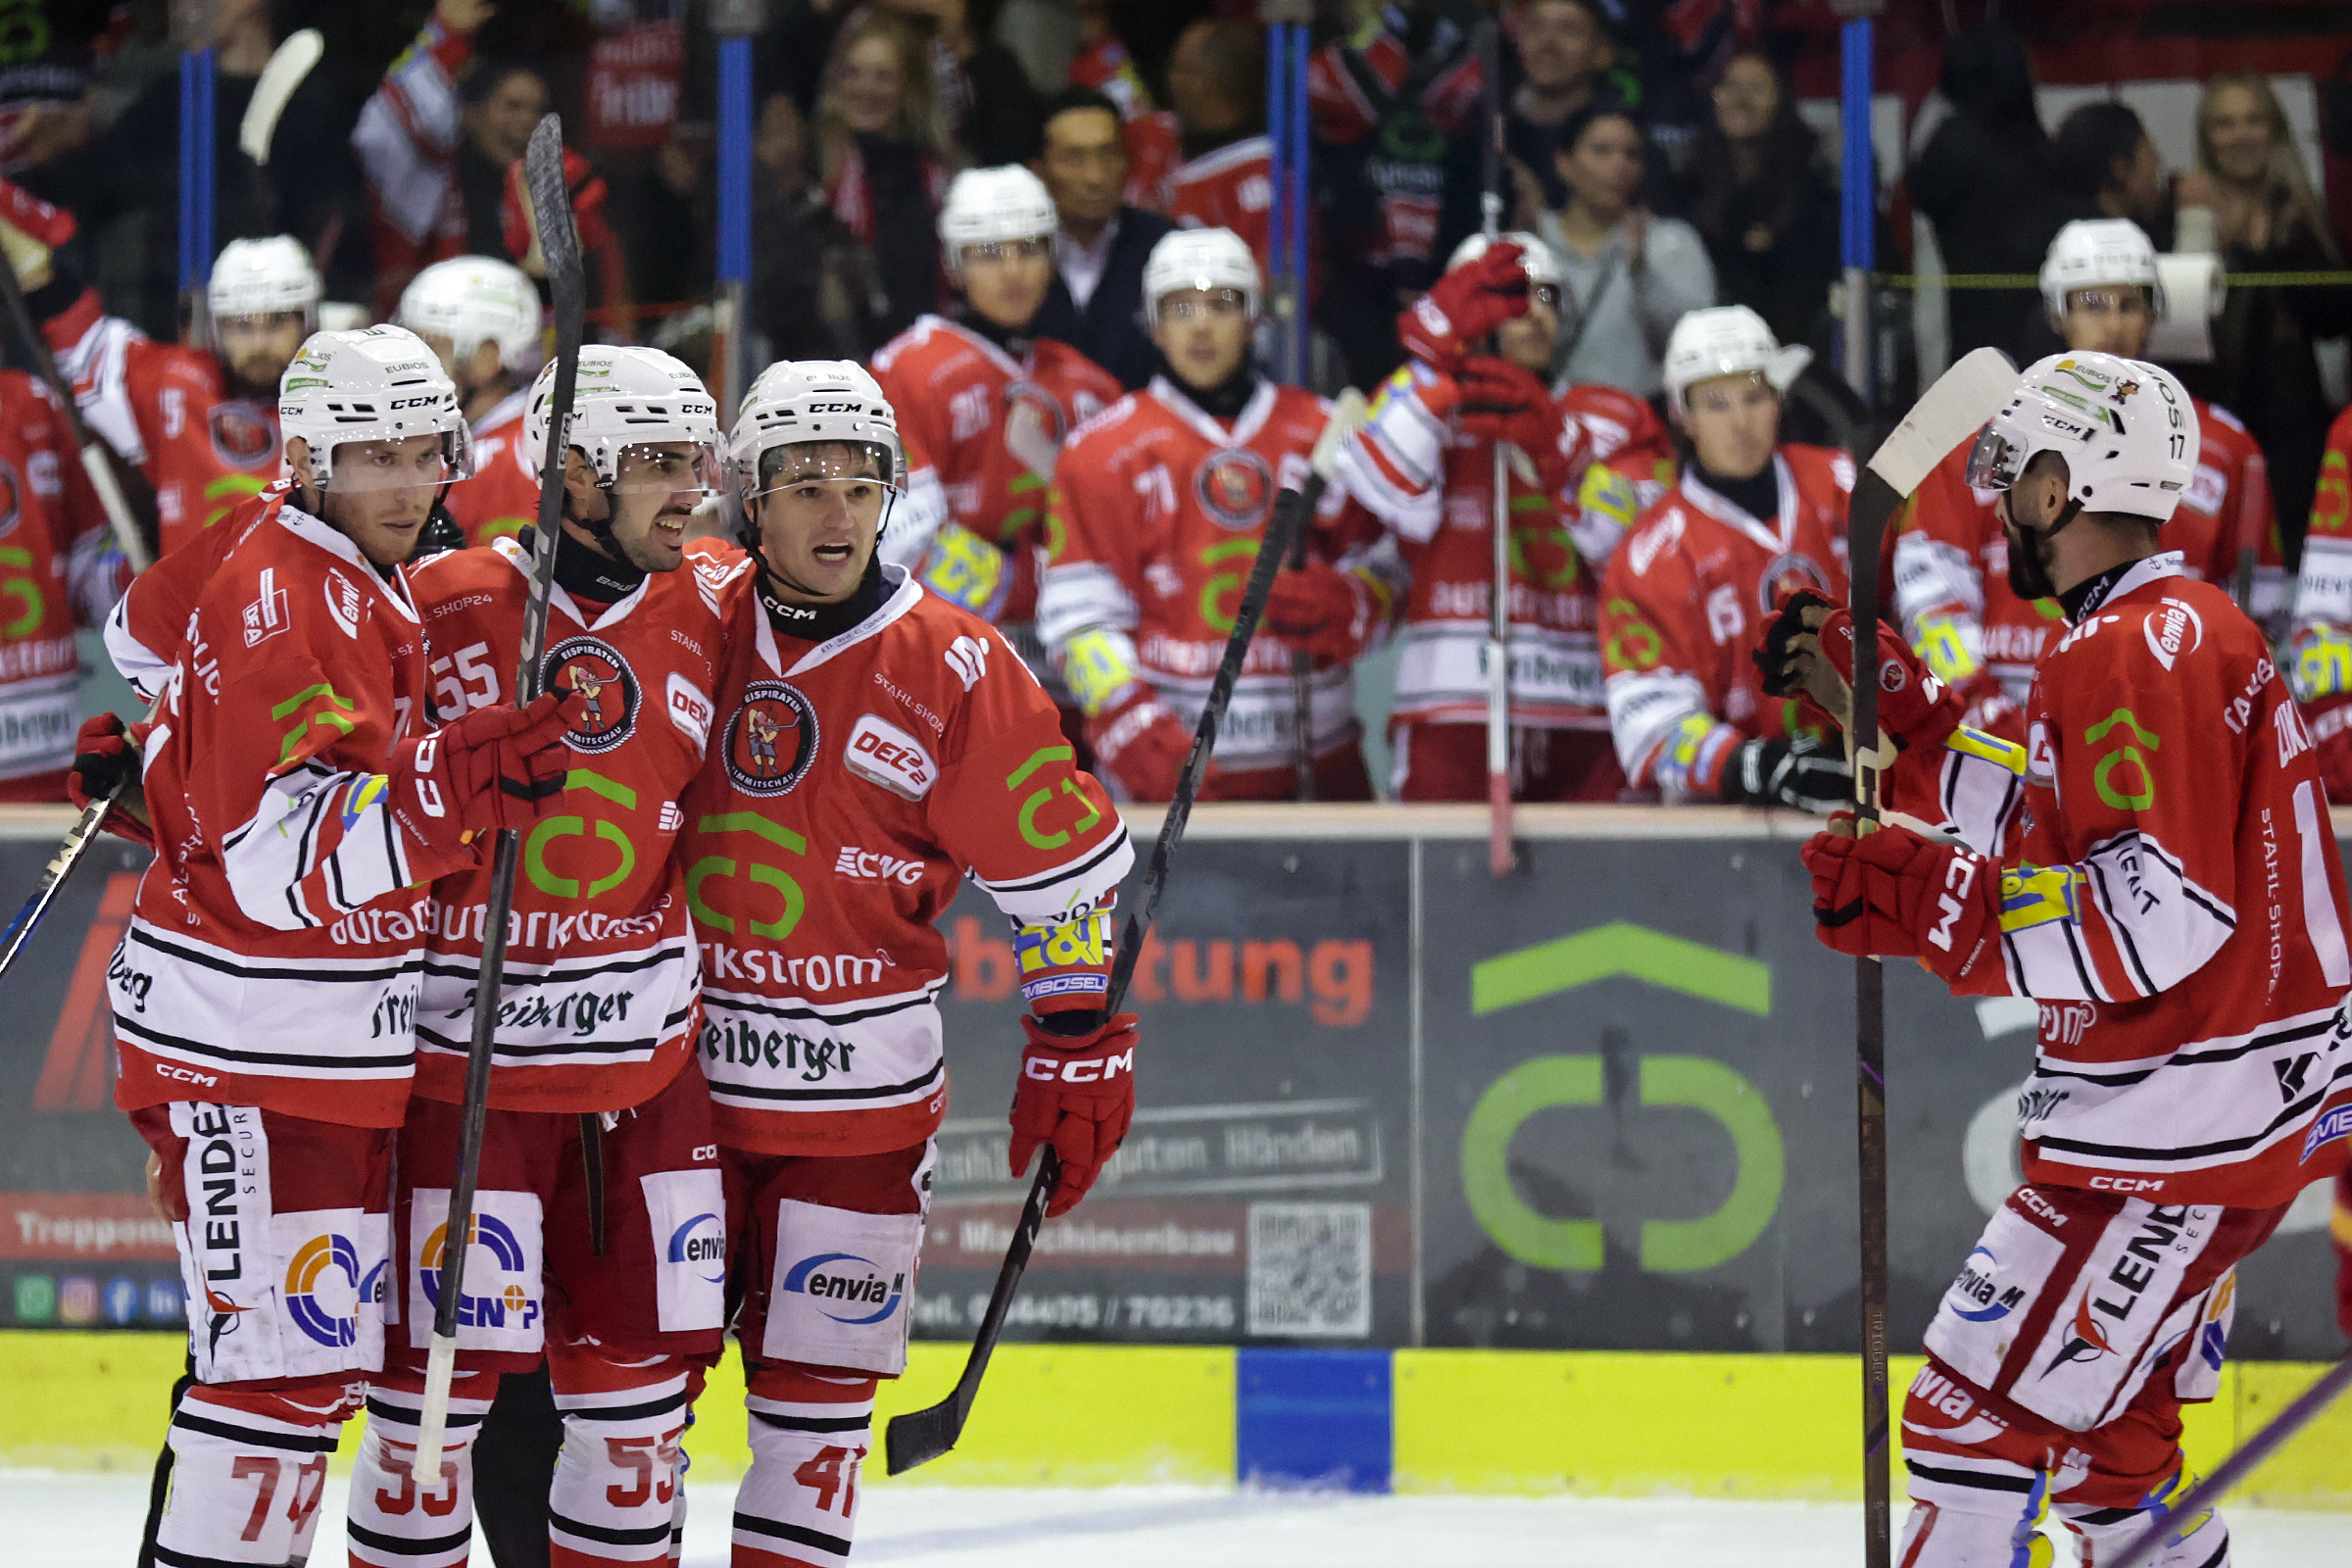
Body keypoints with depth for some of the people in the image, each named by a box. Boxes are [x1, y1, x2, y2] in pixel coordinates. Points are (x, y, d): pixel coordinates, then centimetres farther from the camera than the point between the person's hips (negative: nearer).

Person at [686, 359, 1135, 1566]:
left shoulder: (954, 672, -7)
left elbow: (1067, 860, -1)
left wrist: (1080, 1051, -2)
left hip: (859, 1092, -1)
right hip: (674, 1060, 1)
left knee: (817, 1375, 3)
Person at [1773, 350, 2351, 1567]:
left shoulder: (2134, 653, -17)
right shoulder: (2179, 631, 16)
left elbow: (2161, 915, -26)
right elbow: (2039, 836, 22)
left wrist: (1931, 907, -27)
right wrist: (1889, 705, 18)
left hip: (2182, 1123, -11)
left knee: (1978, 1418, -10)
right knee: (2098, 1440, 18)